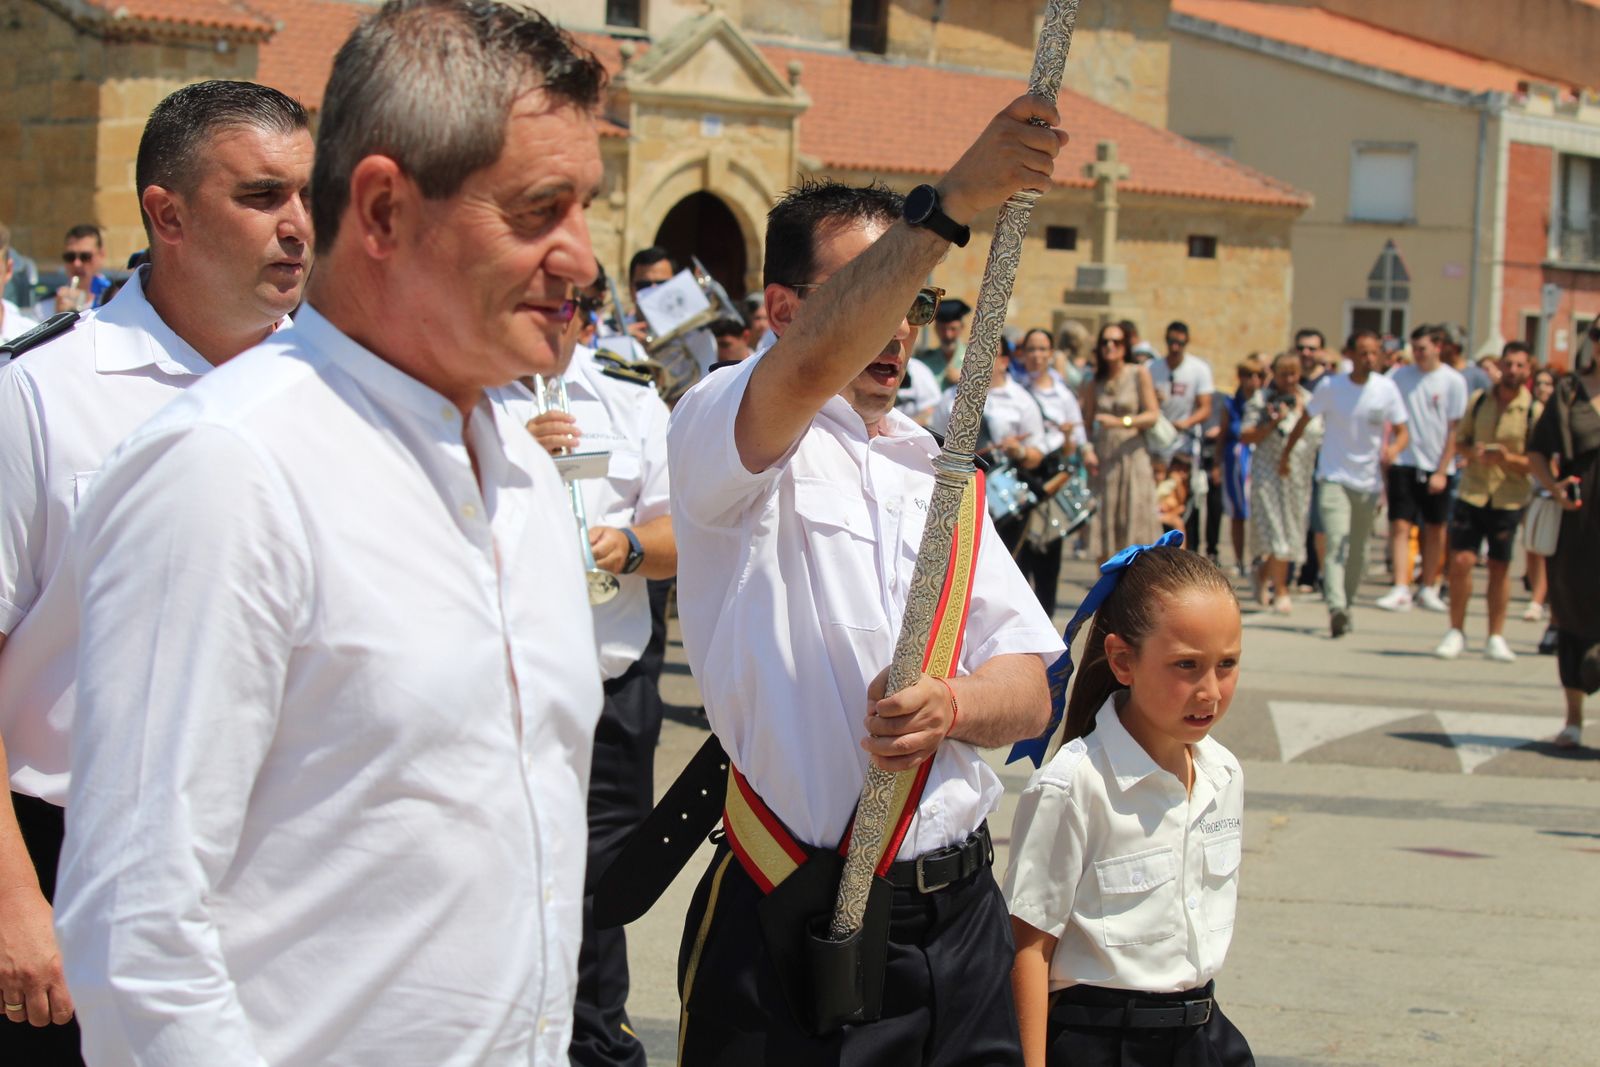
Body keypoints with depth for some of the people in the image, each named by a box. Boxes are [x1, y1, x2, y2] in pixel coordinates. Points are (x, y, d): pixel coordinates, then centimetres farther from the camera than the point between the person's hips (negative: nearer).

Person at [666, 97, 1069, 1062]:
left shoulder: (939, 472, 17)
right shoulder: (724, 433, -2)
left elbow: (1029, 688, 10)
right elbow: (812, 364, -27)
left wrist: (950, 708, -13)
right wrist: (950, 203, -36)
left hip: (961, 916, 6)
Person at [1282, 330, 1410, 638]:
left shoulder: (1387, 389, -2)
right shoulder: (1331, 387, -6)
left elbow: (1402, 431, 1)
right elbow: (1304, 420, 7)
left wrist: (1394, 448, -21)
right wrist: (1286, 454, 13)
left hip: (1369, 481, 3)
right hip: (1333, 477, -3)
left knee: (1358, 551, 11)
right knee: (1337, 543, -19)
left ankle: (1346, 604, 27)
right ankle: (1337, 608, -32)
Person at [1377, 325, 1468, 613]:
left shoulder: (1453, 381, -2)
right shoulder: (1400, 376, 2)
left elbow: (1454, 429, -2)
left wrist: (1442, 471, -6)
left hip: (1437, 467, 0)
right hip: (1404, 462, 0)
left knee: (1435, 529, 9)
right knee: (1400, 525, -8)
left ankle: (1428, 588, 20)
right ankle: (1400, 590, -11)